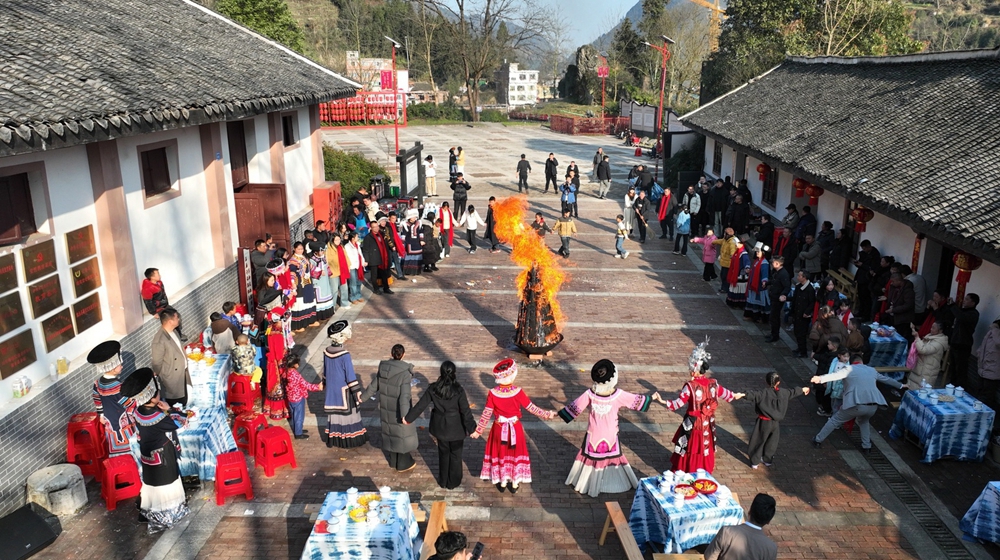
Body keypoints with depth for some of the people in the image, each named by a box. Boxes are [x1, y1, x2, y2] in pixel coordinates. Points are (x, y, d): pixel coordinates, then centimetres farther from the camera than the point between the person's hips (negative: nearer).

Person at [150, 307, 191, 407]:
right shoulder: (159, 340, -30)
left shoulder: (173, 331, -2)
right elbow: (156, 364, -21)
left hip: (182, 375, 8)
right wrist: (163, 379, -9)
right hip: (172, 380, -8)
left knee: (183, 404, 24)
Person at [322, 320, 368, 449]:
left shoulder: (327, 351, -5)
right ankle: (350, 440, 22)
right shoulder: (344, 355, -25)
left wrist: (325, 383, 23)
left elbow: (325, 370, 9)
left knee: (334, 414, 18)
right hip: (344, 390, -6)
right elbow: (350, 376, -21)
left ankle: (332, 440, 30)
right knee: (348, 413, 10)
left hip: (331, 390, 6)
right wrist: (357, 391, -13)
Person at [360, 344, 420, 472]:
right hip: (399, 410, -6)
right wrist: (404, 415, -40)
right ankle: (403, 465, 26)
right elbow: (404, 395, -34)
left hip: (386, 407, 6)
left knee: (390, 431, 22)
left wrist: (363, 397, 21)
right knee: (402, 434, 12)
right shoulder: (405, 373, -25)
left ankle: (393, 461, 38)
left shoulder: (383, 368, -8)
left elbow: (373, 386, 4)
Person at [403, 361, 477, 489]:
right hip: (456, 428, -3)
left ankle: (443, 481, 34)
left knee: (443, 453, 21)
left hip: (440, 427, 3)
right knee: (455, 455, 16)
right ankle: (453, 482, 29)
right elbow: (465, 411, -19)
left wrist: (408, 418, 8)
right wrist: (471, 428, -10)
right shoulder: (458, 391, -21)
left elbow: (420, 405, -5)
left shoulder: (433, 388, -13)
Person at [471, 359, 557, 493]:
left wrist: (478, 430, 1)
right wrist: (547, 414, 4)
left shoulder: (493, 393, -21)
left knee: (500, 453, 21)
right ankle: (514, 483, 33)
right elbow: (532, 408, -12)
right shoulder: (518, 392, -23)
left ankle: (502, 482, 36)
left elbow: (486, 414, -12)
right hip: (515, 428, -1)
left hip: (499, 428, 1)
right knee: (515, 453, 19)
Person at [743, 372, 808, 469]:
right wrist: (802, 390, 35)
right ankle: (768, 460, 35)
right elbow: (793, 392, 16)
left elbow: (753, 394, -35)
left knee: (758, 442, 8)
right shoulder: (783, 392, -2)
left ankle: (755, 462, 14)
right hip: (775, 423, 4)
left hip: (763, 422, -4)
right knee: (771, 443, 22)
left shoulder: (763, 393, -19)